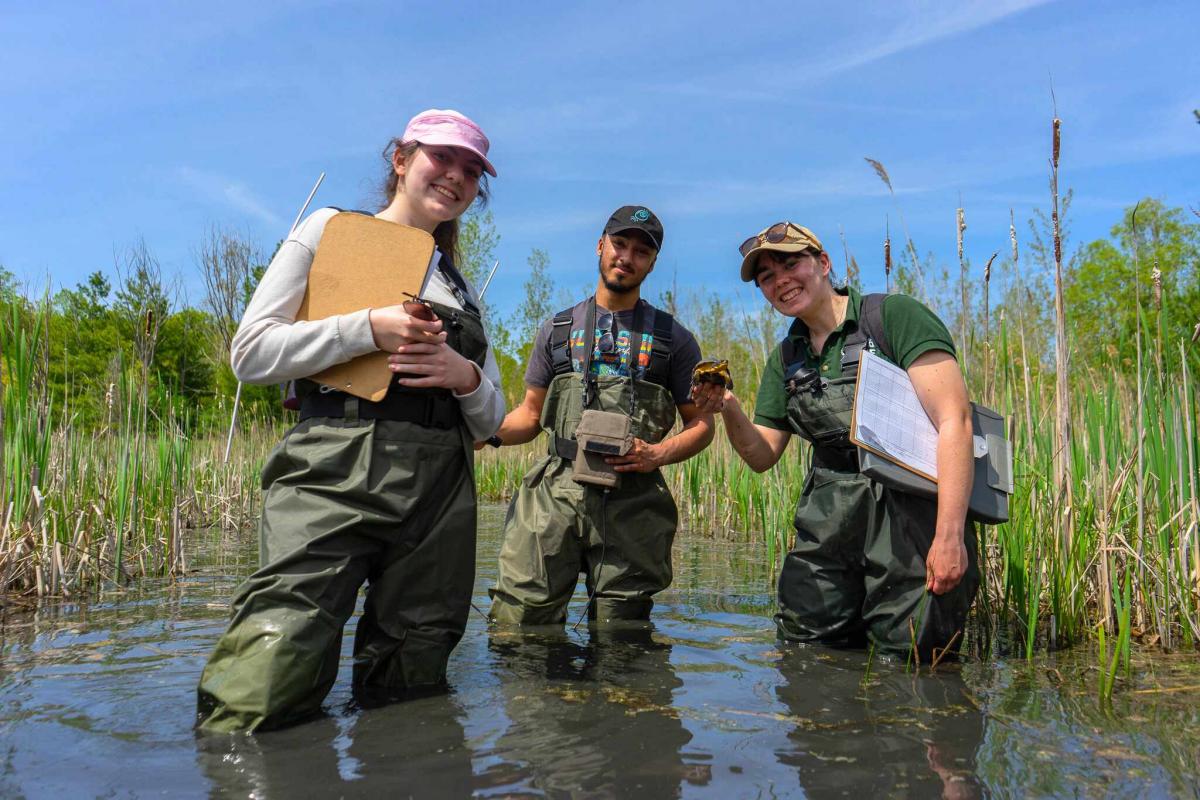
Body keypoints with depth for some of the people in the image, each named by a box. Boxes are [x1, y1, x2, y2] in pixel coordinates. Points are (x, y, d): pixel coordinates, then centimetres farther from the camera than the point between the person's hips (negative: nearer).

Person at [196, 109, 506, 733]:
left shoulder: (462, 289, 24)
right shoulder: (332, 228, 11)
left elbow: (489, 421, 21)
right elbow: (251, 354, 1)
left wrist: (466, 376, -2)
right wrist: (370, 329, -10)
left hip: (441, 490, 5)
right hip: (336, 474, -4)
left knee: (407, 693, 3)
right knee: (266, 689, -17)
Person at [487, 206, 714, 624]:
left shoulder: (673, 338, 10)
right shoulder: (558, 329, 14)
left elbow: (701, 423, 10)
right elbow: (531, 415, 15)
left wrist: (658, 454, -10)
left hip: (633, 502, 0)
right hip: (556, 491, 1)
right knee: (516, 625, -5)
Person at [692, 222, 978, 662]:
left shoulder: (895, 315, -7)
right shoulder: (785, 360, 13)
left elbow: (954, 421, -15)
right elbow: (762, 456, 12)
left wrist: (950, 535, -22)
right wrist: (729, 411, -8)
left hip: (911, 510, -5)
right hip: (827, 519, 6)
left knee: (912, 653, -4)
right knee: (804, 644, 8)